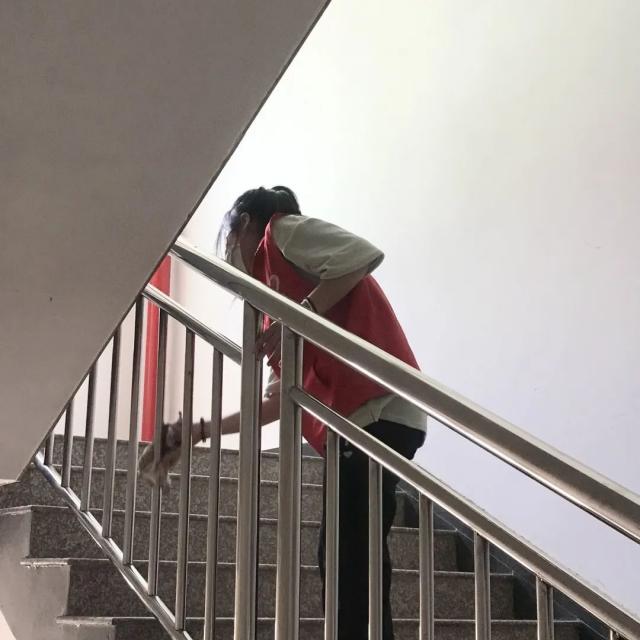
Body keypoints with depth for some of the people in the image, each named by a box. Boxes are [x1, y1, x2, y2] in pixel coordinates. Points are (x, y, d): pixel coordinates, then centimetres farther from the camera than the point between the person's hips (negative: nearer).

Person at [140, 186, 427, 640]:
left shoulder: (285, 230, 6)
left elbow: (367, 254, -12)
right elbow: (281, 402, 23)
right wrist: (199, 433, 24)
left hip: (379, 407, -9)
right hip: (354, 417, 9)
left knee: (350, 557, -8)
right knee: (347, 559, 9)